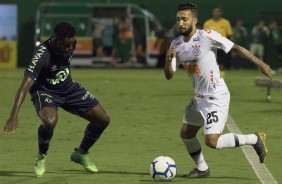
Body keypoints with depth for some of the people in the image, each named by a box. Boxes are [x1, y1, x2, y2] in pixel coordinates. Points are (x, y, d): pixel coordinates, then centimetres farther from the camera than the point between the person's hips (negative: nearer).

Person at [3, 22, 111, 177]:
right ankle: (42, 156, -7)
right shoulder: (42, 55, -34)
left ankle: (81, 154, 23)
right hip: (44, 91, -6)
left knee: (103, 119, -2)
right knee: (50, 121, -38)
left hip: (68, 87, 6)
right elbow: (25, 86, -42)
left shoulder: (70, 44, -14)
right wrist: (13, 116, -51)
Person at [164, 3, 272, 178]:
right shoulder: (176, 44, 2)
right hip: (199, 98, 8)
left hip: (216, 98, -8)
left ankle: (255, 139, 3)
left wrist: (259, 62, -14)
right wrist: (168, 60, -19)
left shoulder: (207, 36, -18)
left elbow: (236, 47, -14)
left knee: (212, 141, -15)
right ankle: (202, 169, 35)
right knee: (186, 134, 13)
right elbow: (169, 75, 2)